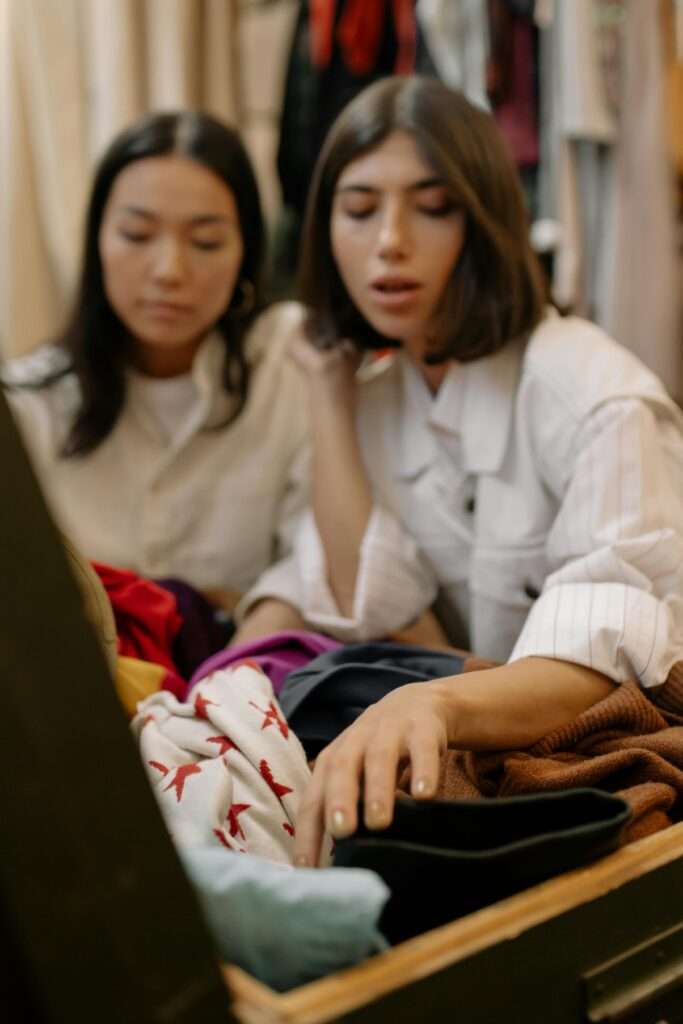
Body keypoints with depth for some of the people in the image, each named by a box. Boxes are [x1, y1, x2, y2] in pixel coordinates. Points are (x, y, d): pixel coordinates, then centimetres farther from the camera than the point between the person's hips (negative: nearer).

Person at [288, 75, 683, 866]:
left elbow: (616, 660, -32)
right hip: (507, 753, 5)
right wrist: (326, 390, -9)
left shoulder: (593, 398, -19)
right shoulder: (375, 389, 2)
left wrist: (436, 703, -53)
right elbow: (363, 612, -8)